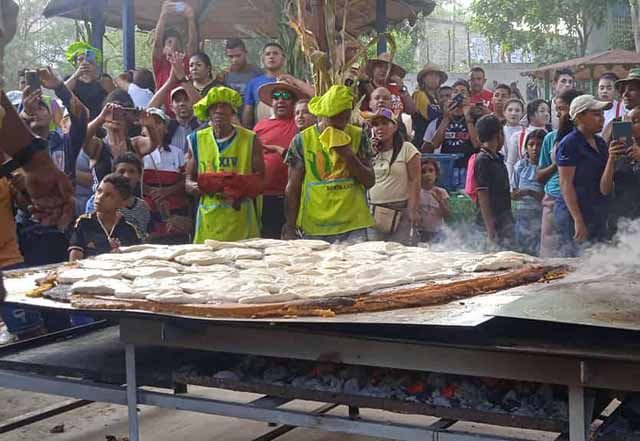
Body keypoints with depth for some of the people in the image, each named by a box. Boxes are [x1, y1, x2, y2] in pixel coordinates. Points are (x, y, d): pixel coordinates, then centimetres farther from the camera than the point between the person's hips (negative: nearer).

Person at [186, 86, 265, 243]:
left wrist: (239, 191, -17)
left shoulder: (250, 140, 3)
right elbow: (188, 181, 11)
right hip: (208, 219, 1)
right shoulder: (197, 140, 9)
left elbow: (260, 181, 1)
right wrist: (197, 187, -11)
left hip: (241, 218, -1)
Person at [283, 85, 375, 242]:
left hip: (353, 227, 1)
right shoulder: (302, 140, 1)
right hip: (314, 229, -1)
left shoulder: (358, 136, 5)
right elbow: (293, 188, 3)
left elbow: (370, 181, 3)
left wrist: (349, 156, -12)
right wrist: (290, 228, -1)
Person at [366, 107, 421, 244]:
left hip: (399, 211, -4)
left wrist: (413, 210, -13)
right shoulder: (372, 151, 13)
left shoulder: (407, 149, -2)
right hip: (373, 211, 4)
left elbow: (414, 181, -6)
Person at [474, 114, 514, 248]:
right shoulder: (483, 161, -15)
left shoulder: (497, 158, 13)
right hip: (493, 223, -9)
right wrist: (490, 231, -21)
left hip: (503, 221, 9)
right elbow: (483, 197, -19)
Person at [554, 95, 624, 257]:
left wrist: (612, 158, -11)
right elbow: (566, 184, -14)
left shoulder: (600, 143, 12)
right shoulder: (569, 144, -8)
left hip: (598, 217, 8)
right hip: (573, 217, -8)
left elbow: (605, 189, 4)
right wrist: (578, 221, -20)